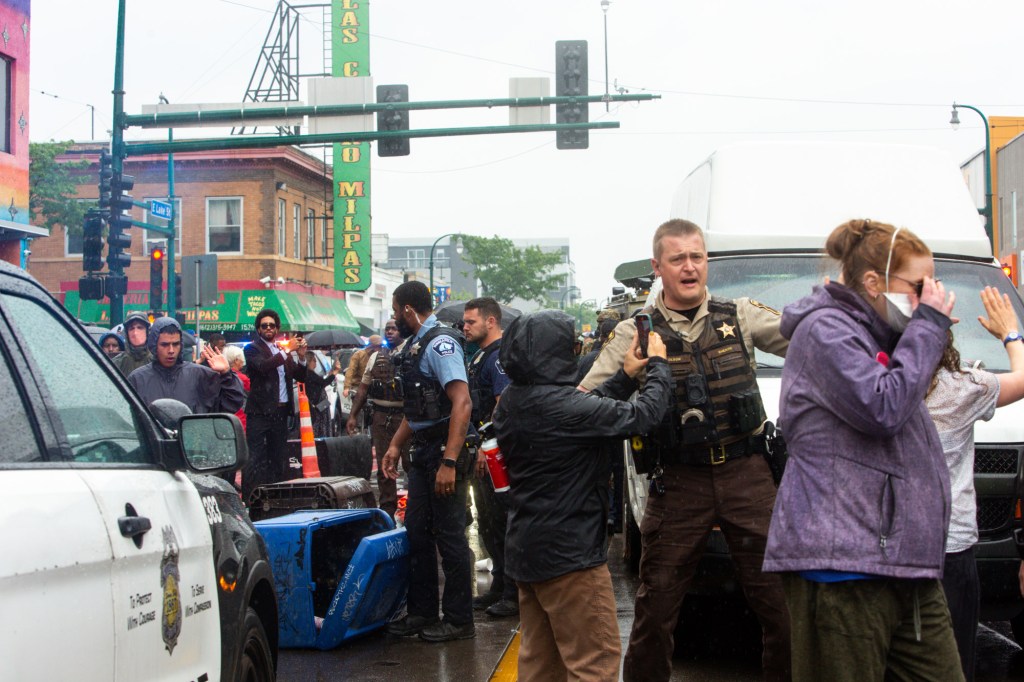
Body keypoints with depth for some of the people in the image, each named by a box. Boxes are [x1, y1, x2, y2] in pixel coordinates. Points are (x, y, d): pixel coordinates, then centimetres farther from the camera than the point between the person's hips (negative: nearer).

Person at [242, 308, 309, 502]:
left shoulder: (283, 350, 18)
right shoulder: (252, 349, 0)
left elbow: (300, 377, 14)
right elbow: (263, 366, -20)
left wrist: (302, 357, -3)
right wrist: (287, 351, -19)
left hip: (281, 411, 6)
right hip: (260, 411, -6)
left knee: (278, 456, 10)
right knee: (254, 457, -9)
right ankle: (248, 499, -10)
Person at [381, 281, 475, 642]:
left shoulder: (440, 343, -17)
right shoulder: (415, 345, 13)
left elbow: (461, 403, -26)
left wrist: (449, 462, -29)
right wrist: (396, 444, 19)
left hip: (444, 451, -10)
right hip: (423, 453, 10)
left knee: (449, 537, -1)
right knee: (416, 532, 14)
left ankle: (459, 620, 10)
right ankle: (422, 613, 25)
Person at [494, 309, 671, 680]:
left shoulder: (511, 402, 4)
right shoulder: (561, 404, -24)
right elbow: (643, 415, -19)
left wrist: (626, 375, 13)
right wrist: (658, 364, -3)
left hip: (525, 548, 9)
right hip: (568, 552, -9)